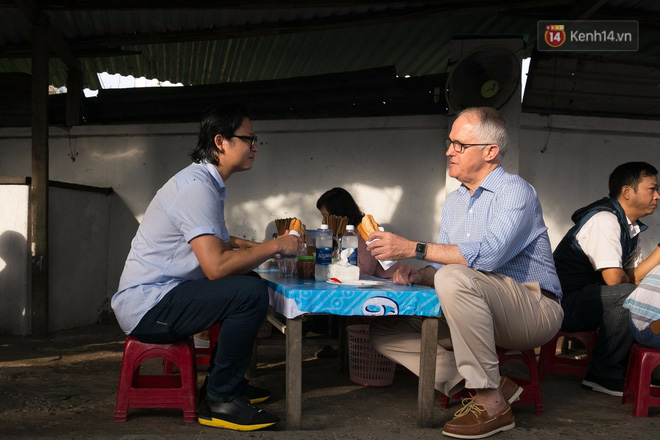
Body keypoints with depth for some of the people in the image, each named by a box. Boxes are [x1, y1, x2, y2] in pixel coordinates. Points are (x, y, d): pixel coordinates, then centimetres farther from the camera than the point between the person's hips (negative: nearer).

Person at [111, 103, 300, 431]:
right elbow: (216, 266, -28)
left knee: (249, 281, 18)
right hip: (146, 305, -11)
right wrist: (275, 246, -17)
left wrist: (248, 246, 17)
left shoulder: (207, 182, 13)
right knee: (251, 293, -23)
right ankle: (220, 400, -9)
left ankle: (224, 380, 22)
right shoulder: (197, 186, -20)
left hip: (159, 295, 11)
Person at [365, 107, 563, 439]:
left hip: (534, 308, -8)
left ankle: (491, 403, -25)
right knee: (384, 331, -3)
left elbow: (489, 254, -28)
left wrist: (413, 249, -26)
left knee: (455, 278, -37)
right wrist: (418, 274, -8)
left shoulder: (515, 190, -11)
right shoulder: (453, 202, 16)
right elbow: (442, 264, 17)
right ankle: (490, 385, -10)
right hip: (481, 314, 8)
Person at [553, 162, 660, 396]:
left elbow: (634, 276, 5)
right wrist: (629, 283, -4)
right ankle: (604, 374, -18)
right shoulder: (605, 219, -18)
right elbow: (614, 279, -24)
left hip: (587, 299, 10)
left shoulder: (629, 227, 12)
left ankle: (626, 365, 8)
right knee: (625, 295, -30)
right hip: (565, 303, -10)